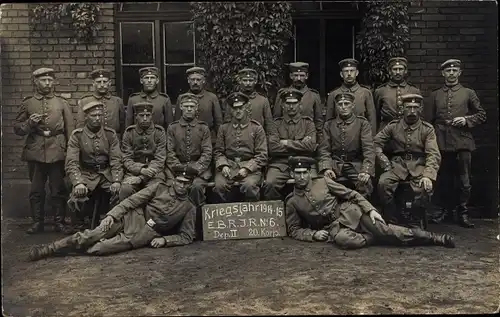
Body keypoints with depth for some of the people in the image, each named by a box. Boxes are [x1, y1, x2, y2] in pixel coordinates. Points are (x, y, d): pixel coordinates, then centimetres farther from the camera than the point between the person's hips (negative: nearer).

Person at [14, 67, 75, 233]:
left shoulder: (62, 103, 9)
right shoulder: (27, 103, 10)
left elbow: (70, 129, 8)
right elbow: (17, 128, 11)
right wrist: (30, 123, -9)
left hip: (57, 151, -1)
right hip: (35, 152, 1)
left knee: (58, 189, 3)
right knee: (36, 190, 6)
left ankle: (60, 222, 13)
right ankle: (37, 222, 16)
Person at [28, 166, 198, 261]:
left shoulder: (188, 208, 7)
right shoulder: (160, 187, 7)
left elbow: (186, 237, 8)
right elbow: (133, 200, 0)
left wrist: (164, 240, -9)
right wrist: (111, 215, -13)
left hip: (145, 235, -1)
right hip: (132, 218, 1)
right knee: (93, 235, -20)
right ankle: (48, 248, -11)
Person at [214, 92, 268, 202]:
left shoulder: (256, 128, 9)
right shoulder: (224, 128, 17)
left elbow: (262, 155, 3)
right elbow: (218, 152, 14)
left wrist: (246, 168, -11)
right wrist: (223, 165, -7)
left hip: (250, 166, -2)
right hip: (228, 165, 2)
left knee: (249, 186, -33)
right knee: (220, 186, -28)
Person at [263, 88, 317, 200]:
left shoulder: (308, 123, 13)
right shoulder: (277, 123, 15)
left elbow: (311, 146, -4)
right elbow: (273, 148, -1)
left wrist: (287, 143, -2)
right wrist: (299, 146, -2)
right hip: (280, 164, 1)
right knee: (269, 184, -29)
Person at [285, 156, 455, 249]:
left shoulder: (323, 182, 3)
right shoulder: (291, 202, 3)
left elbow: (351, 194, 4)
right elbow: (294, 230, 5)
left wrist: (370, 210, -8)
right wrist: (313, 234, -13)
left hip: (350, 213, 1)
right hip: (334, 227, -1)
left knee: (384, 229, -20)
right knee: (345, 240, -37)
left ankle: (435, 238, -16)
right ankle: (378, 238, -9)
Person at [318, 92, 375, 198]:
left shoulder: (362, 123, 6)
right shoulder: (329, 125, 13)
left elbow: (369, 149, -4)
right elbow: (324, 149, 5)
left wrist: (366, 171, -21)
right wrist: (326, 168, -15)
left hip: (355, 166, -1)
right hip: (335, 165, 2)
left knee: (365, 184, -30)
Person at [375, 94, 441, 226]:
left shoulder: (427, 129, 1)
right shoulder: (393, 126, 6)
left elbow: (433, 155, -8)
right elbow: (376, 142, 11)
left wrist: (428, 175, -24)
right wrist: (384, 161, -2)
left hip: (419, 165, -1)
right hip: (398, 164, 1)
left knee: (426, 188, -31)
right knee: (383, 183, -27)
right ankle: (393, 221, -9)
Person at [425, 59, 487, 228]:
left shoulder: (468, 93, 9)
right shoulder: (435, 95, 12)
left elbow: (481, 115, 11)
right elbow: (429, 120, 12)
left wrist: (466, 120, -8)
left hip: (462, 142, -1)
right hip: (441, 143, 1)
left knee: (464, 180, -1)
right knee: (443, 179, 6)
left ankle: (462, 212, 11)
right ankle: (446, 209, 20)